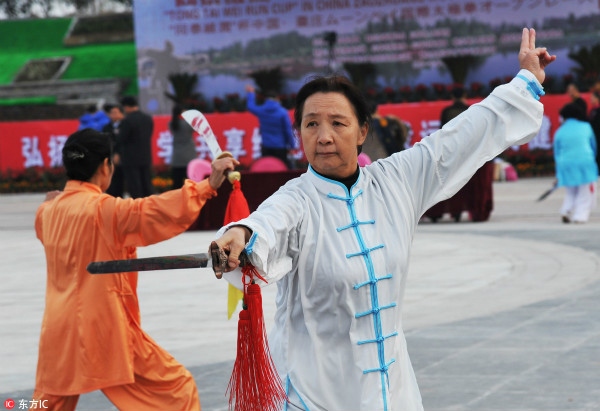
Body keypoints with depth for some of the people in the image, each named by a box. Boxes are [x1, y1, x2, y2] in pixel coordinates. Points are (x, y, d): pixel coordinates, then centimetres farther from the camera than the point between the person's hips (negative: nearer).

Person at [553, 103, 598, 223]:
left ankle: (566, 211, 0)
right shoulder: (586, 127, 4)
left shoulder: (559, 132, 5)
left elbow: (557, 154, 11)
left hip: (566, 165, 2)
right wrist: (592, 158, 36)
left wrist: (559, 175, 19)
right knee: (585, 193, 7)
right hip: (585, 162, -2)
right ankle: (580, 216, -1)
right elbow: (594, 146, 17)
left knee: (571, 193, 19)